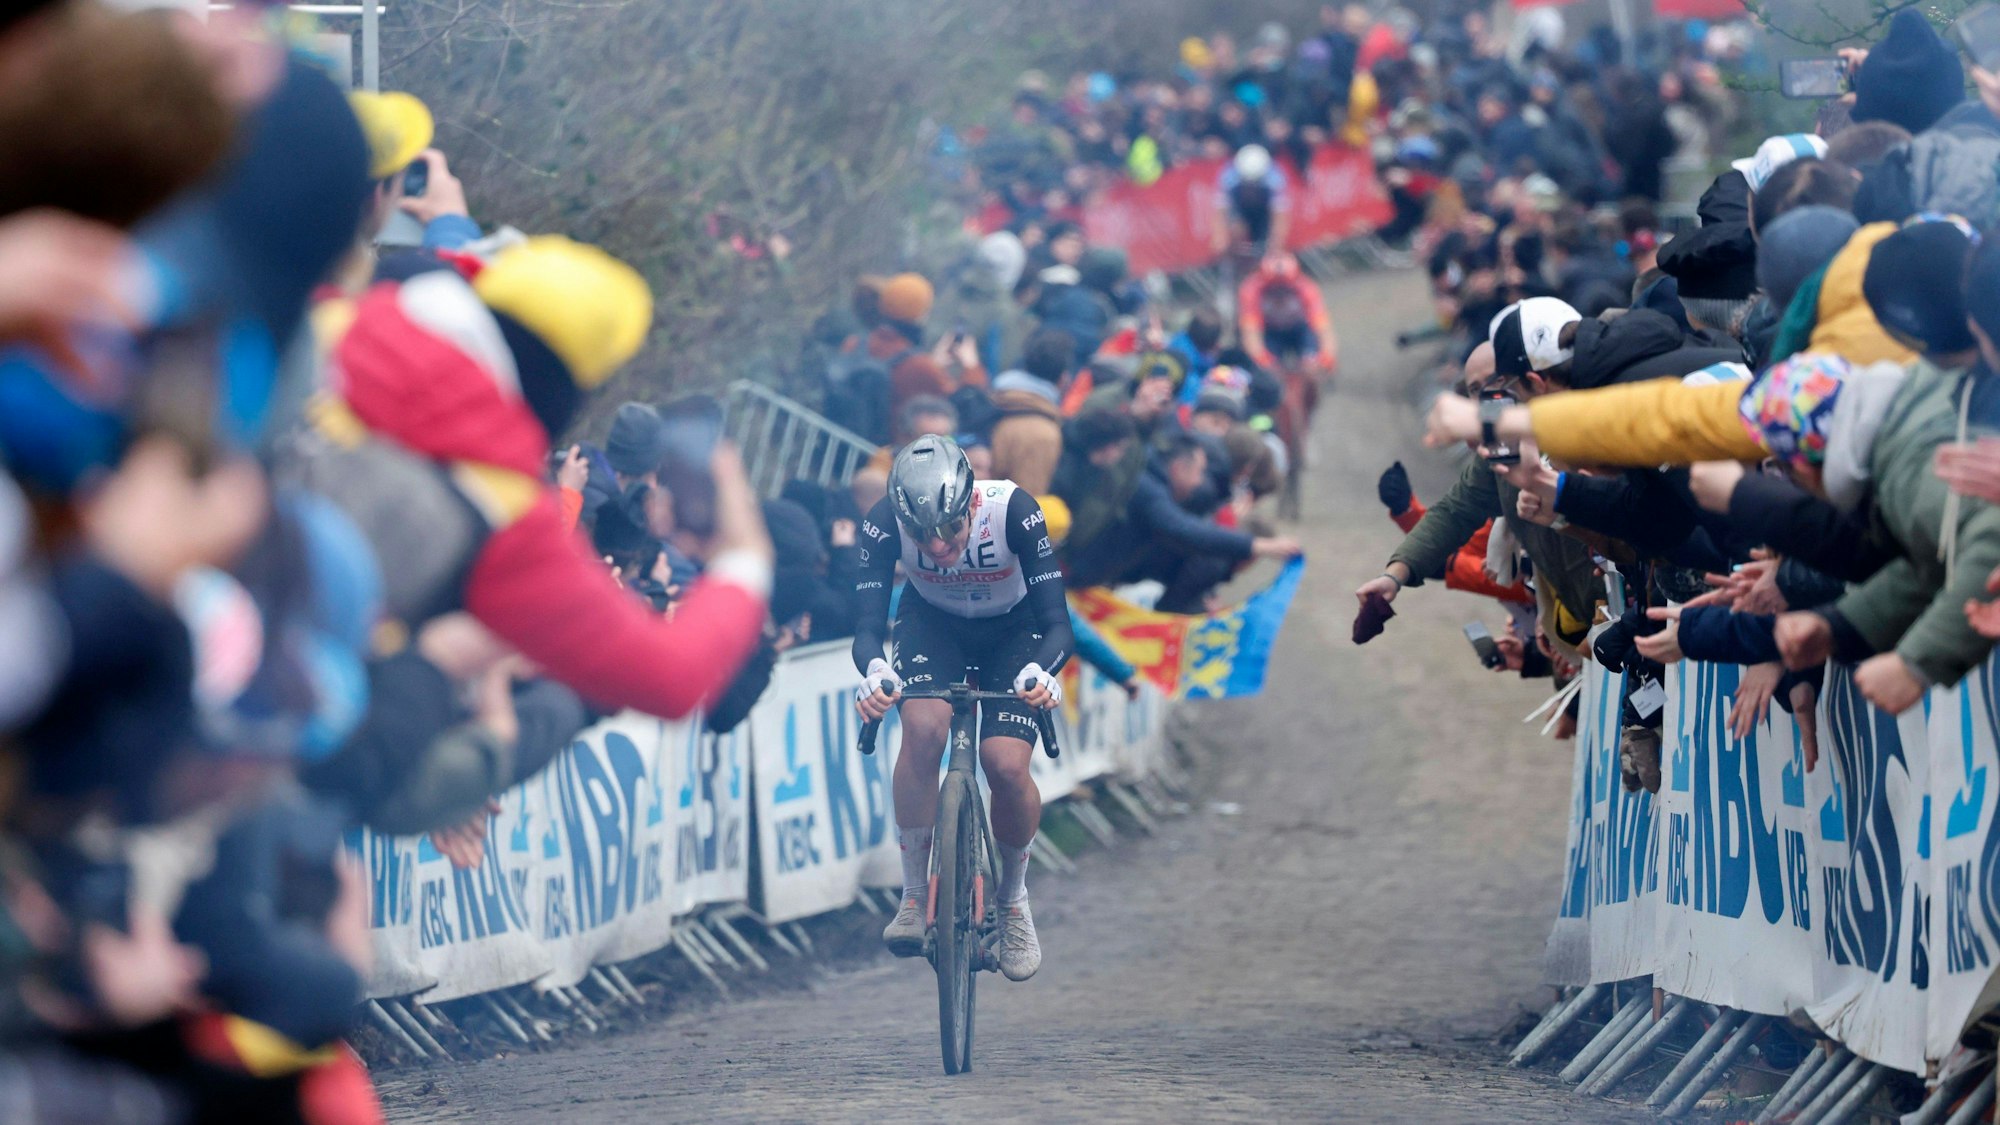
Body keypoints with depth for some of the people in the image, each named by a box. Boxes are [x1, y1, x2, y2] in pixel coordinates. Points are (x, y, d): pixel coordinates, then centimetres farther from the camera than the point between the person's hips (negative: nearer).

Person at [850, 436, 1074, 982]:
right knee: (923, 727, -29)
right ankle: (914, 896, -15)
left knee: (1007, 764, -20)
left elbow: (1057, 624, -34)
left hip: (1013, 630, -1)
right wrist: (874, 672, -54)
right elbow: (868, 624, -31)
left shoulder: (1014, 512, -35)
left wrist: (1040, 671, -56)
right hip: (933, 625, 1)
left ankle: (1013, 901, 9)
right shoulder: (885, 523, -31)